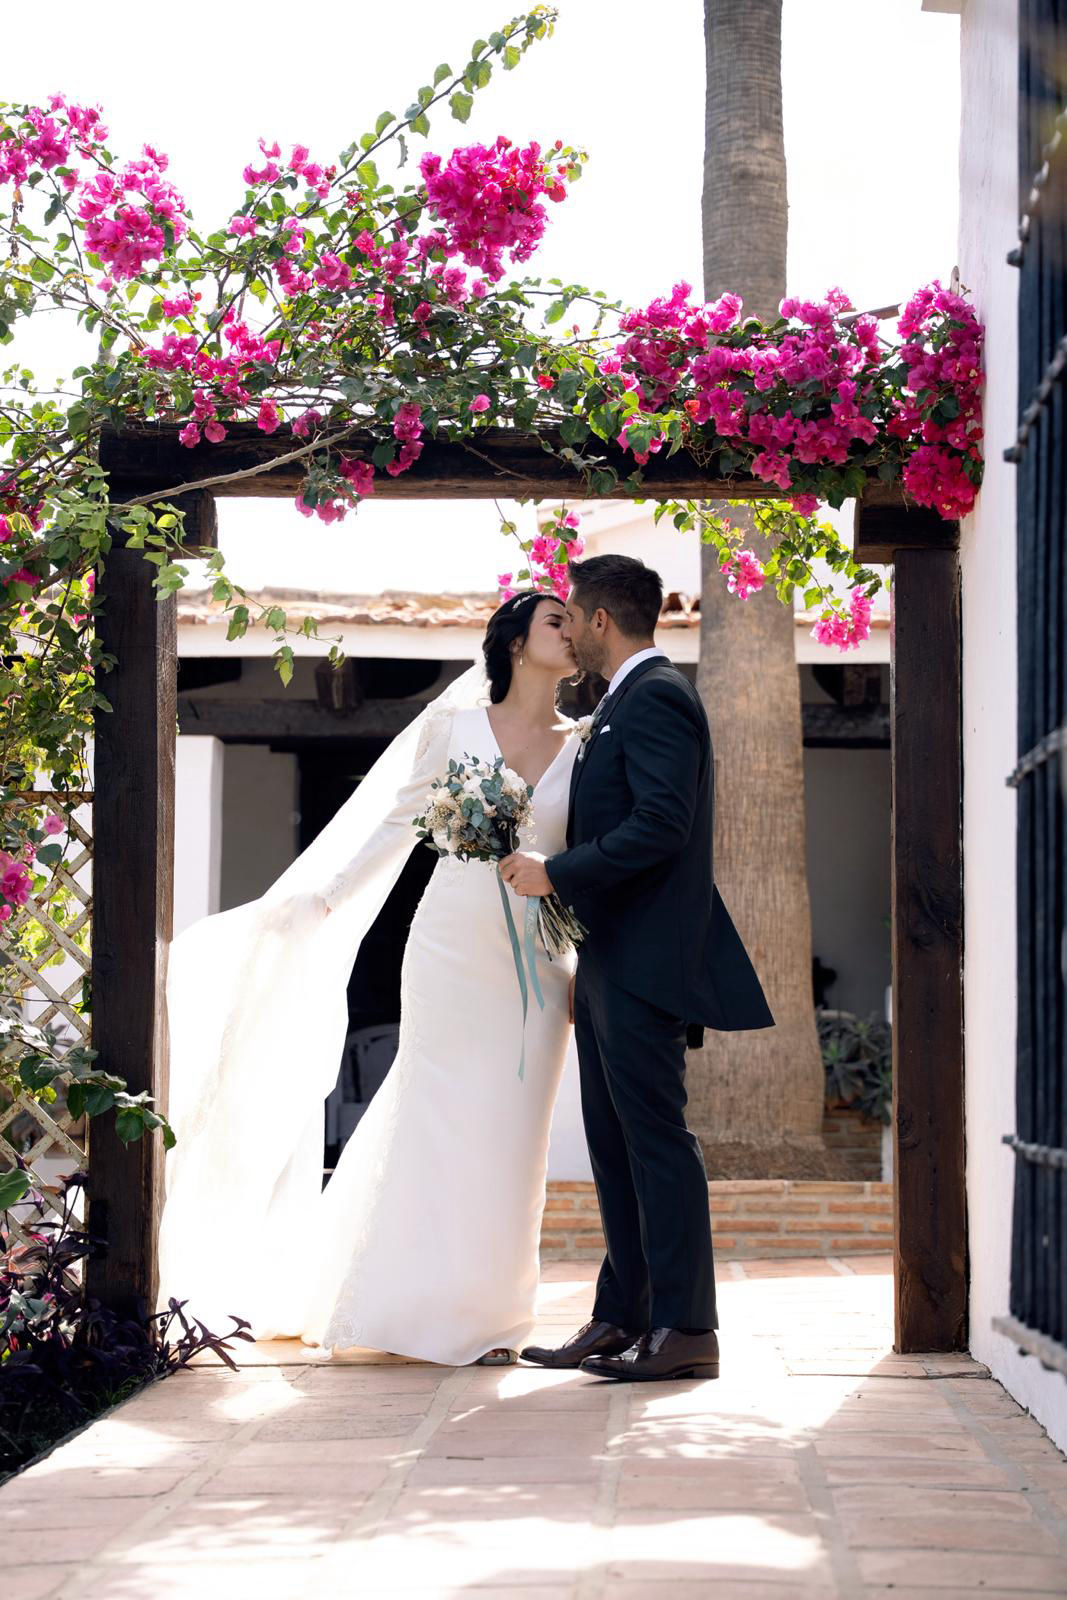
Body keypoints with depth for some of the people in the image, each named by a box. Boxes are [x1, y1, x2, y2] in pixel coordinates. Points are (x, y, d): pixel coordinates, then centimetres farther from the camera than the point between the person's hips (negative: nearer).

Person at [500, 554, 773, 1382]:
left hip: (643, 962, -11)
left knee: (656, 1137, -8)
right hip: (609, 959, 11)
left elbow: (658, 826, -22)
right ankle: (624, 1319, 16)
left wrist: (556, 873, -17)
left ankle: (685, 1330, -5)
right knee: (616, 1143, 11)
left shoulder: (657, 697, -12)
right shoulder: (627, 701, 20)